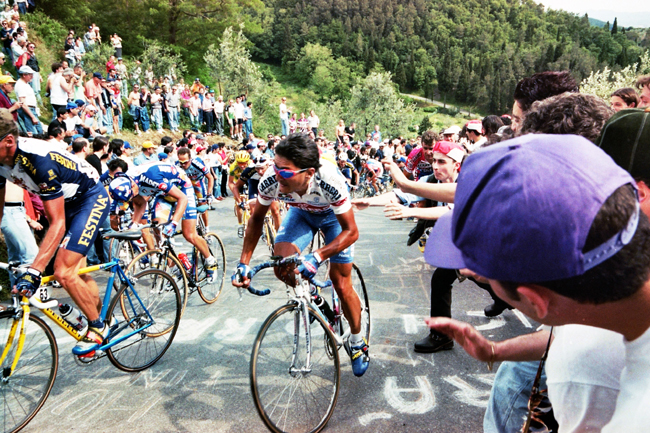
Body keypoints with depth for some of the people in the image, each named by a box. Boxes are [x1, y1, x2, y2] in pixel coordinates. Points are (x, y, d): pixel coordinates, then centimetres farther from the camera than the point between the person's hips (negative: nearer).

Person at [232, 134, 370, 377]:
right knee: (281, 267, -21)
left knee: (341, 285, -2)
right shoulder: (270, 180, -33)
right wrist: (244, 263, -17)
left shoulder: (330, 181, -43)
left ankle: (358, 343, 24)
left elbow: (351, 231, -32)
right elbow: (257, 218, -12)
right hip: (301, 213, 3)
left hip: (333, 215, -3)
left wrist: (316, 258, -45)